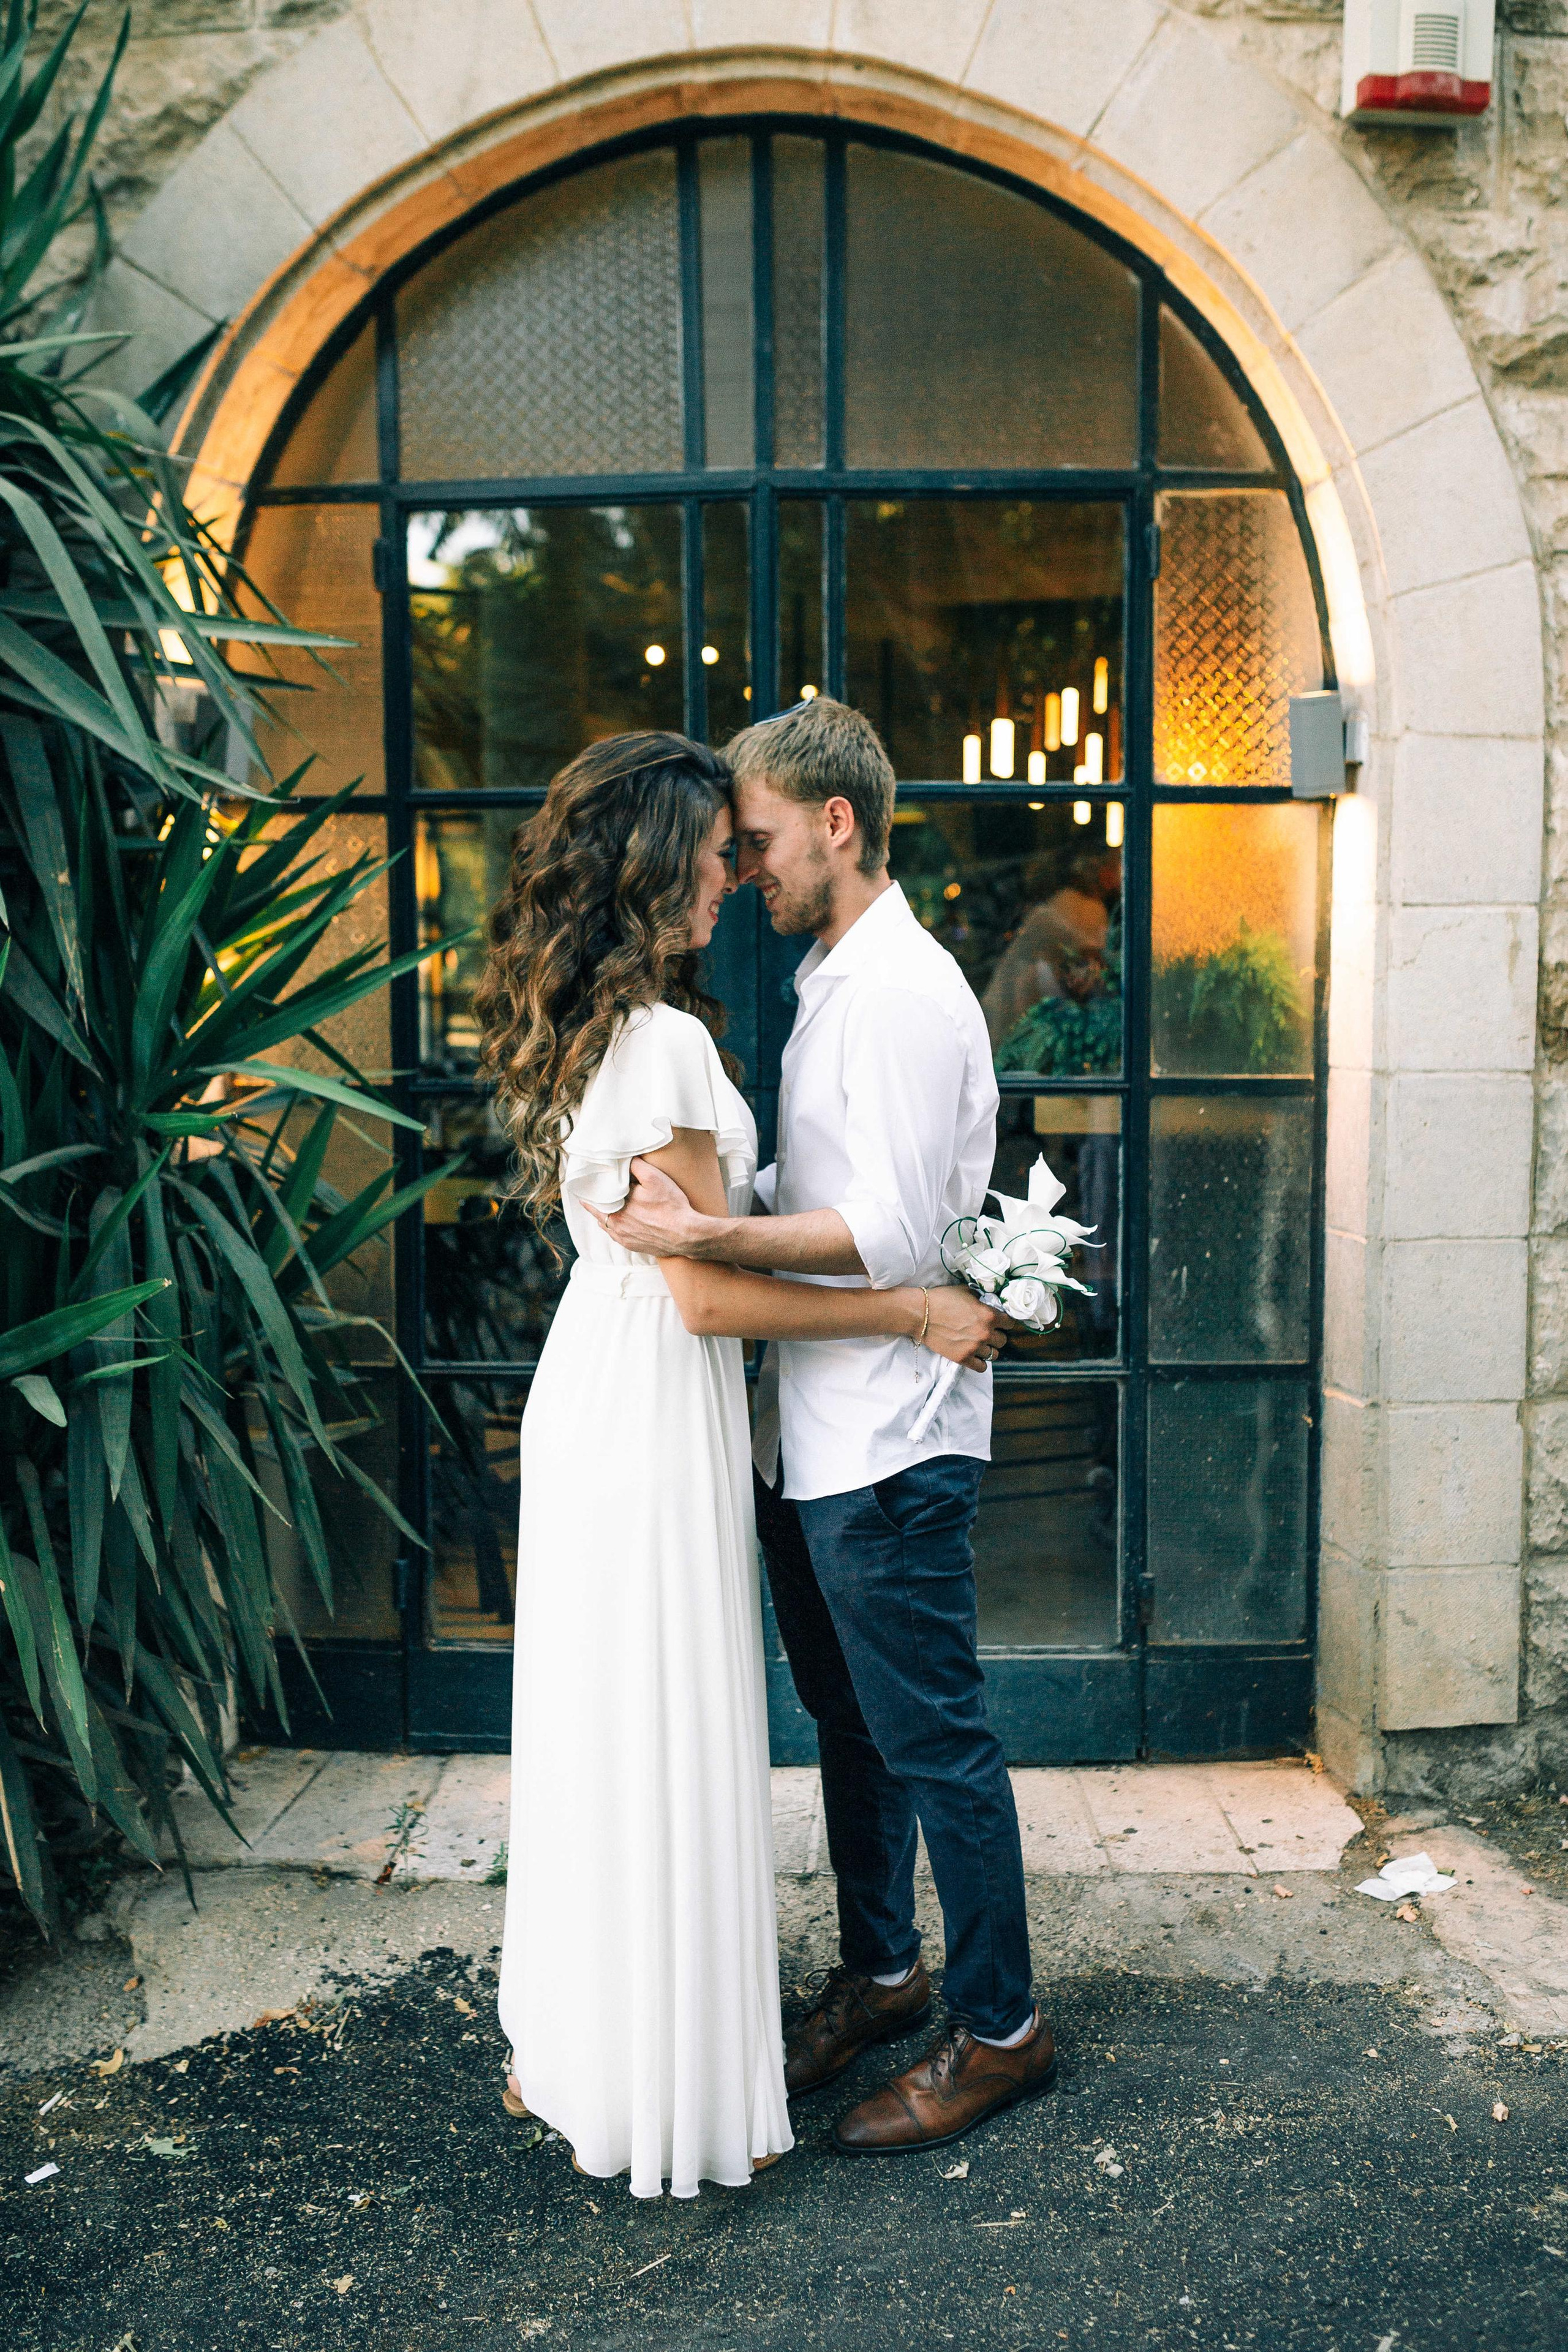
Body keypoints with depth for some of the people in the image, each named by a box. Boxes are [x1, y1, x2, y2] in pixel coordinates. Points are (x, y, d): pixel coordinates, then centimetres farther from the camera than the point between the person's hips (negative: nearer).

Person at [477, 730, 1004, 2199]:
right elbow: (711, 1294, -21)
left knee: (596, 1727, 20)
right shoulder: (665, 1040, -21)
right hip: (654, 1413, -10)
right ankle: (669, 2096, 22)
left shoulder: (582, 1026, 9)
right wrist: (917, 1315, -14)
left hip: (593, 1383, 10)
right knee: (666, 1745, 4)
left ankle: (559, 2049, 38)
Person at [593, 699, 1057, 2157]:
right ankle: (879, 1971, 38)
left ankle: (1000, 2027, 22)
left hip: (888, 1445, -10)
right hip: (816, 1434, 10)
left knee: (931, 1737, 4)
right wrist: (698, 1200, 9)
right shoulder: (836, 980, 14)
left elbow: (893, 1233, -24)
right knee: (848, 1719, 20)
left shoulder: (901, 988, -17)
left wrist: (710, 1235, -29)